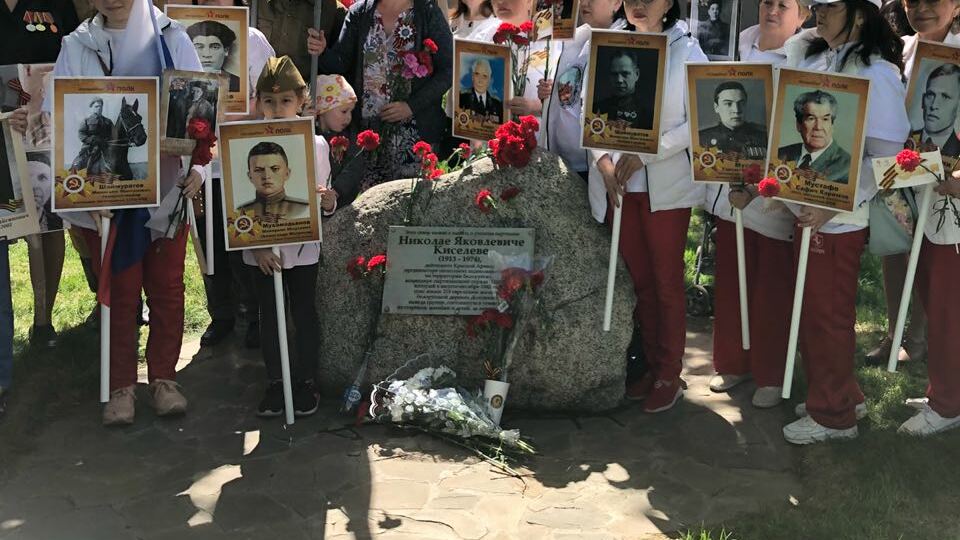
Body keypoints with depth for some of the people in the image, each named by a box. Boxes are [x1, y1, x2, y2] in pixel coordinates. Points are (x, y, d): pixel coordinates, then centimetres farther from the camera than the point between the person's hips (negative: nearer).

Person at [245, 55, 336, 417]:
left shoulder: (316, 145, -3)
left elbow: (322, 199, 4)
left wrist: (329, 202, -20)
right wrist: (257, 246, -13)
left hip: (303, 248, 0)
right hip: (261, 251, 0)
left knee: (304, 314, 9)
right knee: (269, 316, 10)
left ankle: (306, 381, 23)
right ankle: (275, 382, 23)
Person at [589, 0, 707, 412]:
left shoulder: (685, 50, -3)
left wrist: (644, 154, -16)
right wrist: (603, 159, -11)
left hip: (666, 186, -3)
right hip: (617, 184, 4)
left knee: (667, 282, 4)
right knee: (639, 280, 11)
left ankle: (669, 376, 14)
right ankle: (652, 366, 24)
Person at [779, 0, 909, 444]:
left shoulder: (876, 73, -14)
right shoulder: (812, 57, 9)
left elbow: (886, 156, -19)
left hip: (838, 218, -7)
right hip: (807, 209, 7)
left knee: (828, 315, 5)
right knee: (813, 311, 17)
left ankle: (833, 414, 22)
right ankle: (841, 395, 34)